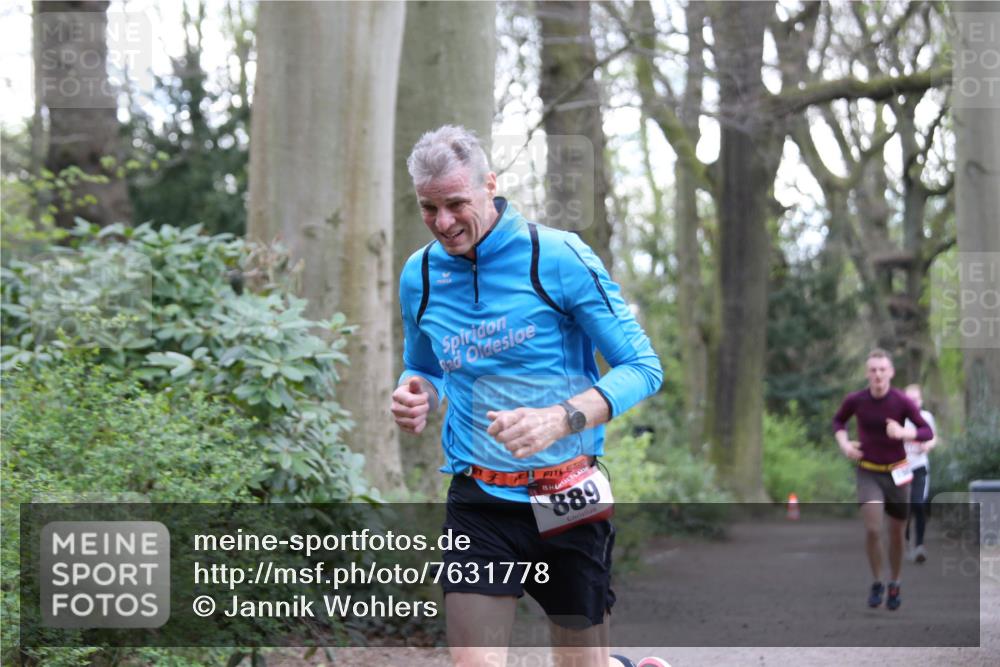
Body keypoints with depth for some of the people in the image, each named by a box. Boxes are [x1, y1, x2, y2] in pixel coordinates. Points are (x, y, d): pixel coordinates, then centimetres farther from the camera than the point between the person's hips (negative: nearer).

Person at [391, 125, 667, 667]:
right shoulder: (419, 275, 4)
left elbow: (643, 367, -9)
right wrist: (415, 396, -4)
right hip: (478, 503, 3)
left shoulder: (557, 256, -10)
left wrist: (561, 418, -26)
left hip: (567, 500, -2)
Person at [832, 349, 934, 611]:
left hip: (897, 473, 0)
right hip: (868, 473, 0)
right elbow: (838, 420, 11)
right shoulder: (855, 400, -11)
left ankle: (894, 584, 35)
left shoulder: (903, 402, -16)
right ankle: (877, 582, 2)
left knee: (897, 535, 12)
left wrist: (903, 432, -30)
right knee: (872, 530, -19)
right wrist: (844, 444, -8)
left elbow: (927, 432, -11)